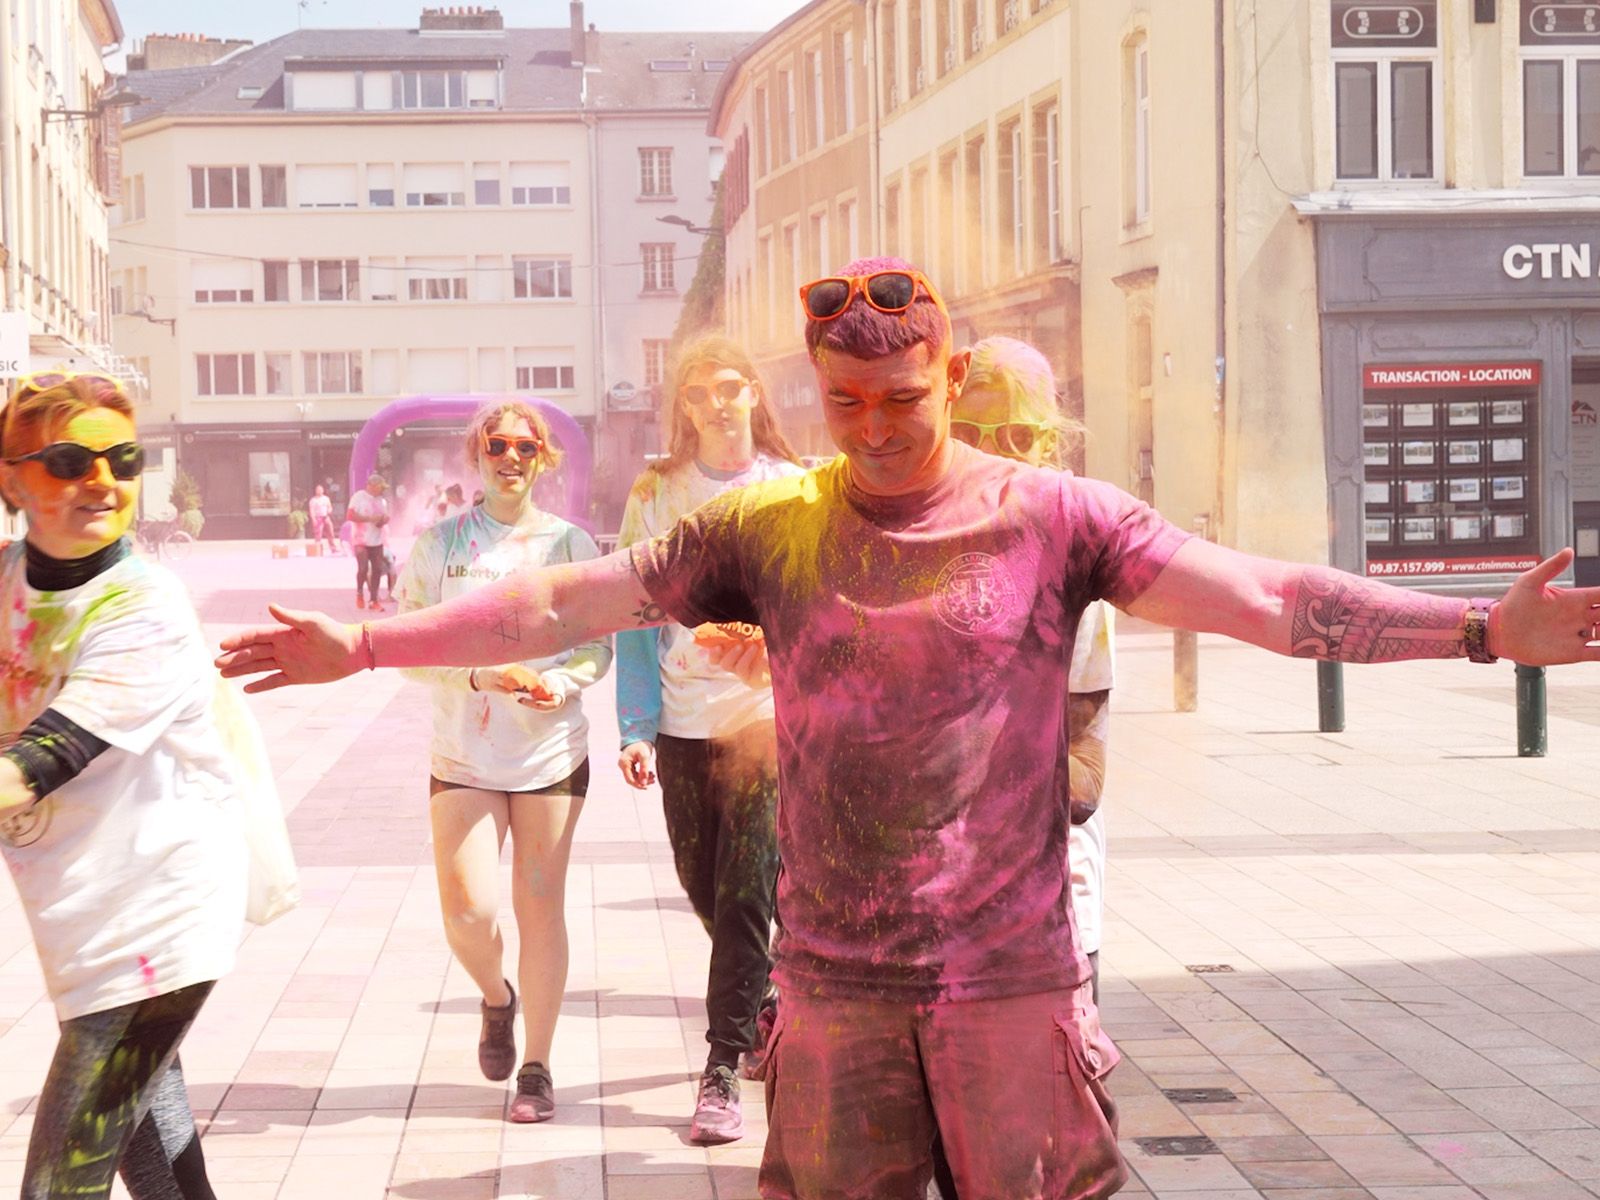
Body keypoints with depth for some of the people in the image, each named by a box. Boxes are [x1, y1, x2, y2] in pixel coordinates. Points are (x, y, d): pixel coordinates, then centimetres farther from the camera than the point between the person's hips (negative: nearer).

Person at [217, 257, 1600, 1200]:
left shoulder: (1051, 517, -5)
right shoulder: (766, 526, 1)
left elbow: (1261, 594, -13)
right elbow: (566, 600, 4)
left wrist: (1480, 628, -23)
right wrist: (365, 644, 2)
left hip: (1012, 978, -2)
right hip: (833, 982, 2)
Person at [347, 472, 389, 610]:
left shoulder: (382, 500, 12)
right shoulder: (359, 497, -7)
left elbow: (385, 516, 21)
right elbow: (350, 515, -14)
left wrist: (384, 519, -4)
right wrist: (370, 518, -20)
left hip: (377, 541, 6)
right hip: (362, 540, -6)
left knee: (377, 569, 1)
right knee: (363, 568, -14)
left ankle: (373, 599, 10)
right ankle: (359, 593, 12)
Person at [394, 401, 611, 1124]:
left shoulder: (570, 543, 4)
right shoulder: (439, 544, 2)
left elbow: (599, 644, 5)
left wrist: (561, 684, -16)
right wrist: (479, 676, -17)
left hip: (553, 753, 0)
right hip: (464, 757, 0)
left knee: (540, 905, 3)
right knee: (469, 914, -9)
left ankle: (536, 1069, 17)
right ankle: (497, 998, 27)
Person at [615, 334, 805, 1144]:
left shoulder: (795, 491, 2)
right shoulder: (655, 497, 5)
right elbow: (636, 617, 3)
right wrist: (636, 729, -4)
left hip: (769, 716, -2)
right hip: (684, 720, 2)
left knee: (745, 894, -9)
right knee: (704, 888, 12)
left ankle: (723, 1070, -3)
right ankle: (759, 1014, 37)